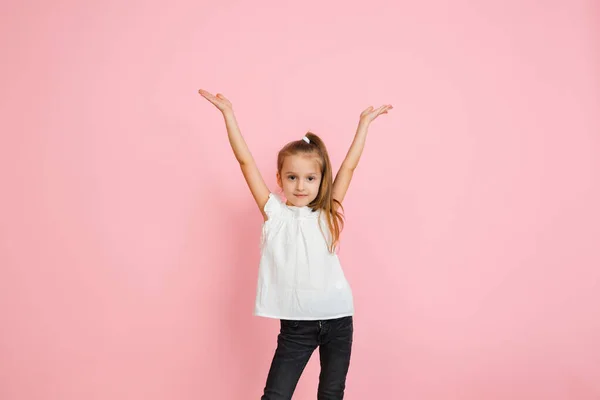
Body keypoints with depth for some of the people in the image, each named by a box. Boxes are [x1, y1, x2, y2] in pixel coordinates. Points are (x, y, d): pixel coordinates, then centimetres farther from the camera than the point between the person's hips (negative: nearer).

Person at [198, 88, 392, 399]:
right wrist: (228, 113, -4)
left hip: (337, 319, 2)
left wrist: (364, 122, 9)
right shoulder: (274, 213, -1)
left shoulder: (327, 215, 4)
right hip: (296, 324, -2)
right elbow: (245, 161, -3)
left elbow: (349, 166, 6)